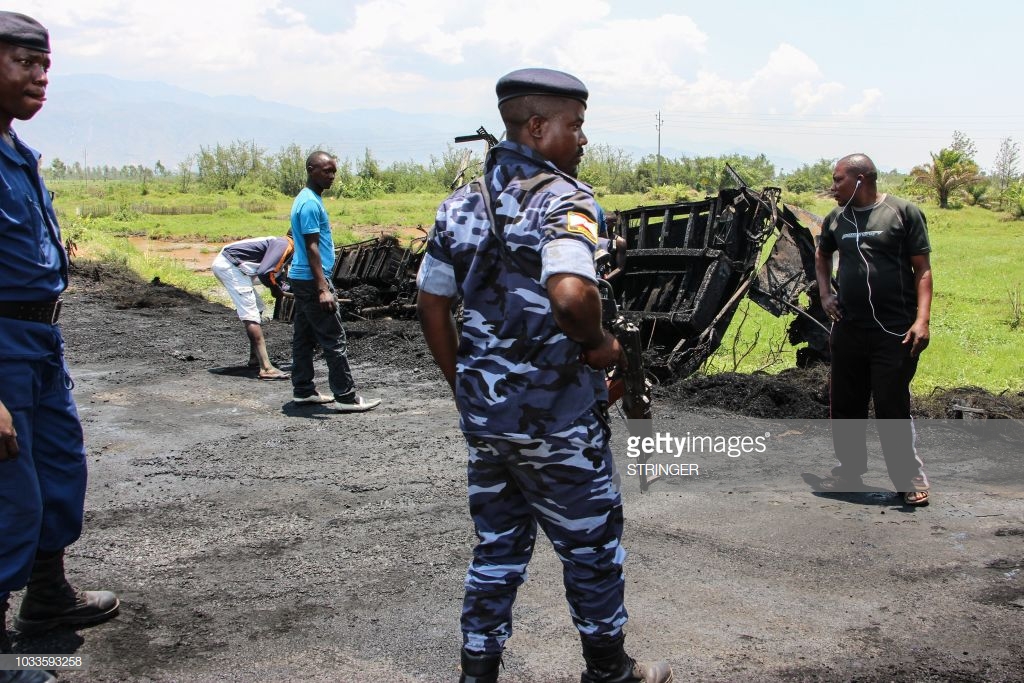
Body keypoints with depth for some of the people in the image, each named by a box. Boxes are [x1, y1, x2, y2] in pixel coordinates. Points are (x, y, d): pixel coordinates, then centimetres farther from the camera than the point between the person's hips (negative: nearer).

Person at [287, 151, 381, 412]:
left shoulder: (307, 200, 15)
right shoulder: (311, 203, -16)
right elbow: (312, 247, -21)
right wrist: (323, 289, -24)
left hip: (300, 279, 10)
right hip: (312, 280, -10)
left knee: (304, 337, 13)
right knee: (334, 340, -7)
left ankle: (303, 390, 20)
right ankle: (345, 397, -4)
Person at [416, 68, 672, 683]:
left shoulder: (463, 203, 6)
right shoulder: (563, 200, -16)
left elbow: (431, 305, 9)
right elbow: (571, 294, -35)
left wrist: (465, 388, 16)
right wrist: (600, 345, -16)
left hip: (483, 414, 6)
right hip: (557, 416, -6)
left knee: (497, 546, 19)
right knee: (592, 546, 14)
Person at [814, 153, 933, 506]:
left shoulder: (903, 212, -5)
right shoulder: (836, 219, 10)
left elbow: (922, 269, -6)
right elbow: (822, 256, 30)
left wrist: (922, 320, -15)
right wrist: (825, 293, 15)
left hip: (895, 332, -5)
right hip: (848, 329, 6)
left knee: (893, 408, -4)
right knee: (845, 406, 11)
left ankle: (910, 480, 10)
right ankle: (850, 471, 27)